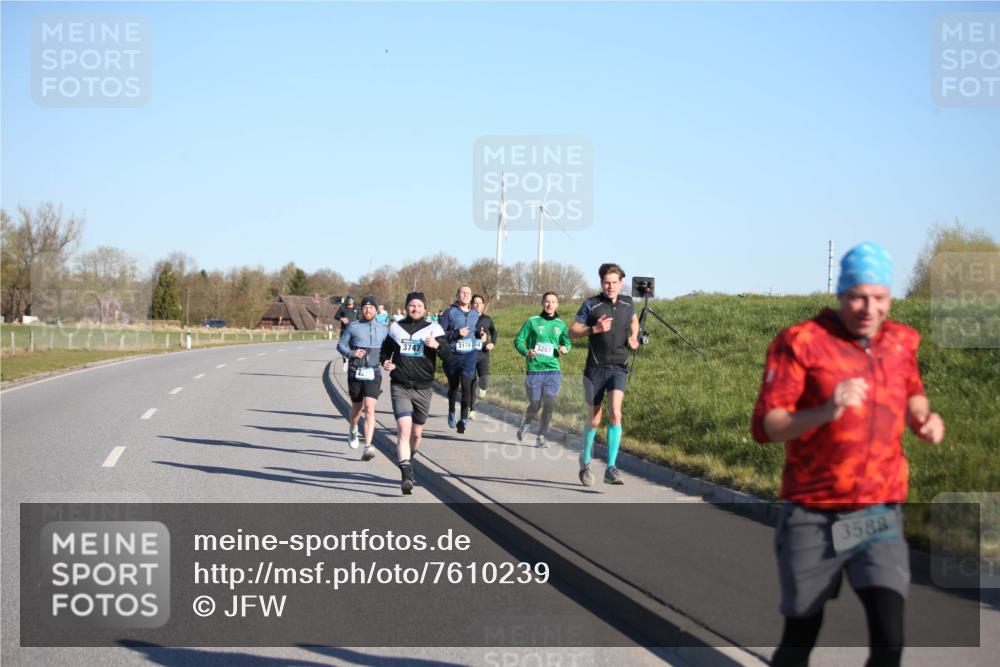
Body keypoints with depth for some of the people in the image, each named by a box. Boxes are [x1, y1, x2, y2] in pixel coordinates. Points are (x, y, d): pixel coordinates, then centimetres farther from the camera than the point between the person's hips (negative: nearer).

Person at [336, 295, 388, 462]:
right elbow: (340, 345, 4)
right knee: (356, 407, 15)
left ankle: (368, 446, -21)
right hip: (355, 373, 0)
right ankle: (353, 430, 48)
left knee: (370, 409, -14)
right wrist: (351, 353, -14)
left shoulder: (383, 329, 9)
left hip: (373, 373, 0)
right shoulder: (352, 327, 4)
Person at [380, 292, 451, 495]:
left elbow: (447, 355, -6)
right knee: (404, 429, -16)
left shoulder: (433, 329, 2)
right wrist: (385, 362, 0)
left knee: (416, 433, 13)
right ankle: (406, 476, -22)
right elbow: (385, 350, 22)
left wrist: (437, 345, -27)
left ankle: (406, 462, 40)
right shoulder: (396, 328, 8)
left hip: (423, 388, 1)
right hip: (400, 387, -1)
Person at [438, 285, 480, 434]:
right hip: (452, 355, -1)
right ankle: (451, 413, 39)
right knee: (453, 386, 15)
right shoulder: (450, 312, -5)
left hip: (469, 355, 1)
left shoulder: (475, 314, 9)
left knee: (466, 385, -15)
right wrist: (457, 333, -20)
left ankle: (463, 419, -13)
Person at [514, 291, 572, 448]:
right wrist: (526, 352, -20)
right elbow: (518, 340, 0)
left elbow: (567, 342, 20)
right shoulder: (532, 322, -1)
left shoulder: (560, 325, 8)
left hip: (553, 370, 2)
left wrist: (565, 348, -4)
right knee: (535, 405, 2)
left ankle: (541, 437, 6)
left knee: (549, 404, -8)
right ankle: (524, 425, 34)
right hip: (534, 370, -2)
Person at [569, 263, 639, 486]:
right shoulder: (591, 305, -6)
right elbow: (572, 331, -6)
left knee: (615, 413, -19)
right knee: (594, 420, 6)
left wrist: (633, 337, 8)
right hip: (595, 369, -1)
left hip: (618, 368, 1)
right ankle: (585, 460, 32)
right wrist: (594, 329, -23)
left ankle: (611, 468, -18)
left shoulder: (627, 303, 5)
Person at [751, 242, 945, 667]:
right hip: (813, 519, -3)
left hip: (880, 518, 3)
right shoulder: (800, 342, -9)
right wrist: (825, 411, -30)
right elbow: (764, 426, -15)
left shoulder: (901, 342, 6)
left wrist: (924, 418, 5)